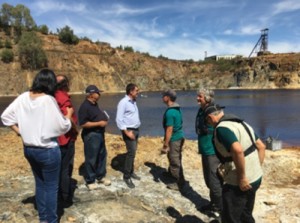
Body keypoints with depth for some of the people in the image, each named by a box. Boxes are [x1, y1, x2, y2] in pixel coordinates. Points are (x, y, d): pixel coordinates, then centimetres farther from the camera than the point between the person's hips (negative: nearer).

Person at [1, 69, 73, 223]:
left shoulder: (23, 97, -2)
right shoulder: (48, 100, -21)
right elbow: (63, 127, -17)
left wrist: (20, 131, 10)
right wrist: (69, 115, 0)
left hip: (29, 149, 7)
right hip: (48, 150, -7)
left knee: (40, 183, 22)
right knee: (51, 186, 10)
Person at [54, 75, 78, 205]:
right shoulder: (64, 99, -19)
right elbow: (69, 120, -28)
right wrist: (75, 130, -10)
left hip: (55, 137, 8)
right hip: (66, 138, -8)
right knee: (66, 168, 4)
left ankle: (58, 194, 31)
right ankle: (66, 197, 15)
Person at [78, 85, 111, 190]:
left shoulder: (95, 104, 10)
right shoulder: (85, 106, -19)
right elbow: (83, 123, -25)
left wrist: (104, 118, 4)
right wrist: (99, 123, -22)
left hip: (99, 134, 10)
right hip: (91, 135, -10)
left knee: (102, 155, 17)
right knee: (91, 158, 2)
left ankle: (100, 176, 32)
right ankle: (90, 181, 18)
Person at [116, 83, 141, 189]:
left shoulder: (133, 101, 10)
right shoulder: (123, 102, -16)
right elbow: (119, 119, -20)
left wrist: (135, 130, 16)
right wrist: (127, 132, -23)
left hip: (135, 130, 8)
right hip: (128, 130, -8)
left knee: (133, 151, 13)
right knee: (131, 152, -10)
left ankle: (131, 172, 26)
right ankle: (126, 176, 1)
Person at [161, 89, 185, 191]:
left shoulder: (170, 112, -24)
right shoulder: (177, 108, 7)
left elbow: (169, 130, -24)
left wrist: (165, 144, -18)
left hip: (174, 139, -9)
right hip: (179, 137, 9)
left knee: (175, 162, 4)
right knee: (175, 160, 24)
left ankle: (179, 183, 17)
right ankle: (172, 173, 43)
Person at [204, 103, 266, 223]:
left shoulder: (222, 128, -19)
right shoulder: (241, 123, 10)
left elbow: (238, 150, -35)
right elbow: (261, 146, 15)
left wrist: (242, 178, -24)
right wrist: (256, 169, 16)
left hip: (239, 183, -9)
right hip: (256, 178, 9)